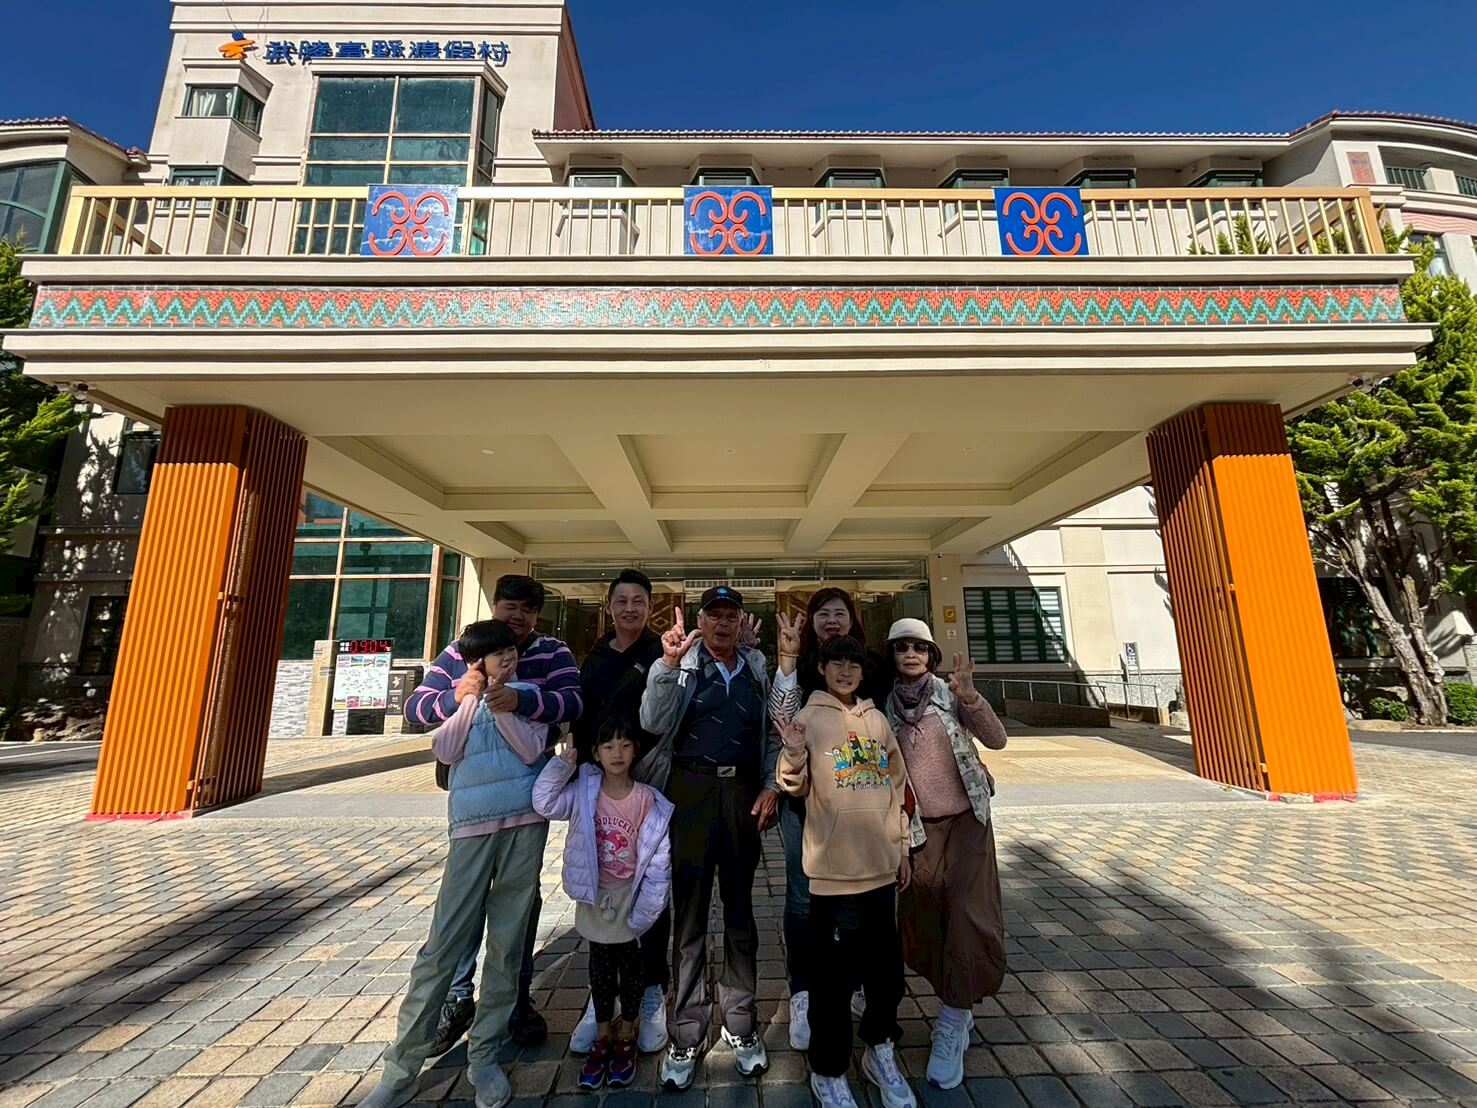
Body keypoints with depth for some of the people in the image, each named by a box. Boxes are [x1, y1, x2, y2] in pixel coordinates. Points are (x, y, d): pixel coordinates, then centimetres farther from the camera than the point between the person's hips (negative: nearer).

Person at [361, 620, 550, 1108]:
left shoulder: (528, 695, 6)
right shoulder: (463, 698, 9)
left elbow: (531, 751, -6)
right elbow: (445, 751, -5)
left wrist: (501, 708, -15)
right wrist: (470, 698, -6)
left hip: (525, 826, 0)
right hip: (473, 829, 0)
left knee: (507, 947, 8)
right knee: (442, 946, 1)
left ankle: (483, 1057, 24)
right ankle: (401, 1068, 16)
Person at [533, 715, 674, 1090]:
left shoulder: (649, 801, -18)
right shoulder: (583, 792, -14)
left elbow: (659, 858, -13)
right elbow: (544, 802, -25)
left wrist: (647, 907, -12)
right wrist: (564, 761, -32)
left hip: (631, 898, -1)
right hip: (595, 897, 1)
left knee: (630, 964, 16)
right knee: (600, 965, 17)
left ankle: (626, 1037, 37)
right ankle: (602, 1037, 37)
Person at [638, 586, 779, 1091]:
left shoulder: (757, 668, 10)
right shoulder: (682, 662, 2)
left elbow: (771, 733, 12)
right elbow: (655, 722, -11)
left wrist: (770, 786, 1)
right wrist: (669, 663, -21)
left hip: (744, 793, 3)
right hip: (691, 790, -2)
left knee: (739, 906, 13)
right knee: (689, 909, 6)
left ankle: (741, 1024, 29)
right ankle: (686, 1034, 21)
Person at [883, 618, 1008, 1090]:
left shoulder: (950, 693, -6)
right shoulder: (884, 706, -3)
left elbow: (996, 739, -13)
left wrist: (969, 697, -29)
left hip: (967, 819, -1)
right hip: (919, 827, 1)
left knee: (970, 919, -7)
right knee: (924, 920, 6)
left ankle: (952, 1023, 10)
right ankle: (958, 1010, 30)